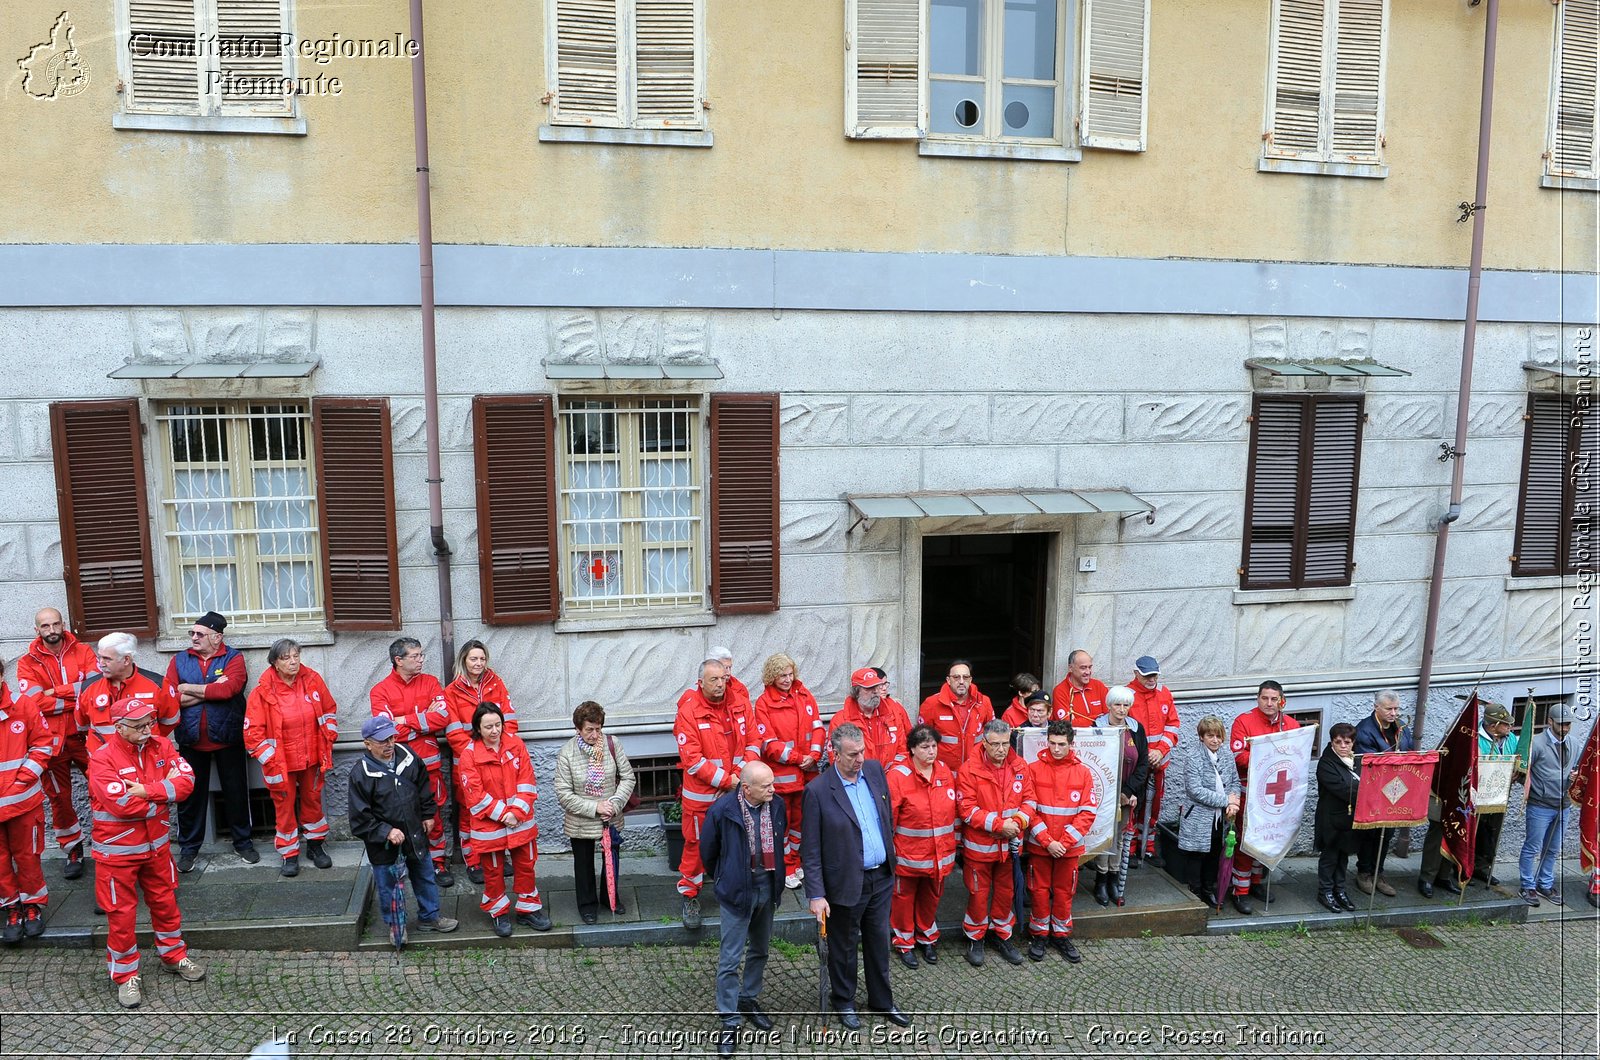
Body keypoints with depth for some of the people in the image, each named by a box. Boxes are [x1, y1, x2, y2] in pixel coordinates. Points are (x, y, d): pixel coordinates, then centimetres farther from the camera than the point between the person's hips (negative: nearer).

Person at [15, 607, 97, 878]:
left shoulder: (83, 651, 1)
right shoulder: (27, 663, -1)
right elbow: (34, 702, -13)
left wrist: (56, 691, -14)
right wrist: (77, 697, -13)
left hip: (85, 735, 0)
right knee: (59, 797, 11)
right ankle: (73, 850, 26)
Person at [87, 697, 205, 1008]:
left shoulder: (160, 746, -3)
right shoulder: (102, 758, -19)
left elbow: (186, 780, -13)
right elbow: (122, 805, -28)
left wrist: (148, 791, -25)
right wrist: (165, 791, -16)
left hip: (157, 845, 5)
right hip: (118, 851, -5)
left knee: (165, 902, 18)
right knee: (121, 914, 7)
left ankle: (174, 955, 36)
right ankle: (126, 975, 23)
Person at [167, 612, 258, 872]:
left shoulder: (233, 658, -3)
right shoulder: (179, 660, 4)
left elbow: (229, 688, -22)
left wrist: (190, 689, -12)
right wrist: (212, 690, -16)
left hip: (227, 739, -2)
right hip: (191, 740, 2)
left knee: (236, 792, 8)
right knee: (190, 794, 10)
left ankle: (242, 842, 23)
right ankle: (189, 848, 24)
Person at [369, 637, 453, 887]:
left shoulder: (430, 682, 4)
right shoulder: (380, 691, -3)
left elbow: (443, 717, -9)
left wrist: (405, 720, -12)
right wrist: (424, 718, -10)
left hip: (429, 762, 2)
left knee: (434, 814, 8)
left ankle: (438, 862, 21)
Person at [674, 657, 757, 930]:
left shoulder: (740, 705, 1)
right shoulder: (688, 712, -13)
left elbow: (753, 742, 6)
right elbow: (691, 758, -16)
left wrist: (742, 771, -11)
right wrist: (725, 780, -16)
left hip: (737, 792, 4)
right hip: (702, 795, -4)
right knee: (696, 845, 7)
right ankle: (690, 897, 25)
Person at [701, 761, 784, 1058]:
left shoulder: (776, 805, -9)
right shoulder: (722, 809, -21)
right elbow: (708, 850, -4)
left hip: (767, 888, 5)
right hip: (737, 891, -5)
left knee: (759, 950, 21)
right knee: (730, 959, 1)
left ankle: (748, 1000, 41)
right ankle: (730, 1022, 14)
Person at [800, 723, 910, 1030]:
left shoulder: (875, 770, -3)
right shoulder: (818, 791, -19)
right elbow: (810, 851, -15)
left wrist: (891, 852, 13)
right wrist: (816, 894, -17)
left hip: (882, 878, 5)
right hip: (847, 884, -5)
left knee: (879, 942, 20)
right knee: (844, 947, 15)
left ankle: (882, 1001, 39)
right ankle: (844, 1002, 38)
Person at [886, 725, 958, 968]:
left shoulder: (945, 771, -1)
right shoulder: (897, 775, -18)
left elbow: (953, 809, 10)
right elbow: (888, 817, -14)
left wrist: (951, 845, 13)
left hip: (939, 854, 5)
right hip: (908, 854, -5)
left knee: (931, 897, 21)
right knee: (904, 897, 13)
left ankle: (928, 938, 43)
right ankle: (905, 943, 33)